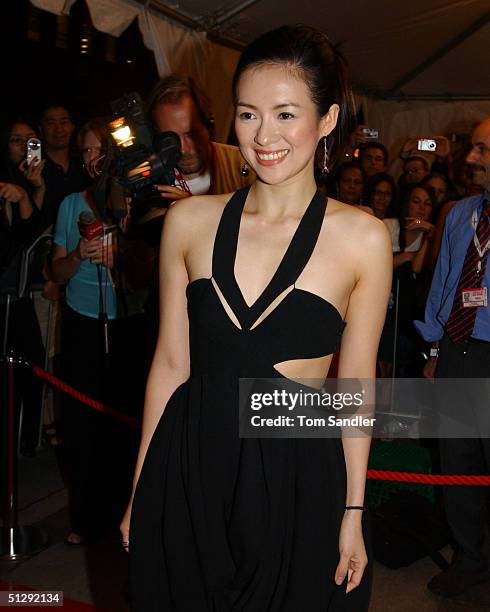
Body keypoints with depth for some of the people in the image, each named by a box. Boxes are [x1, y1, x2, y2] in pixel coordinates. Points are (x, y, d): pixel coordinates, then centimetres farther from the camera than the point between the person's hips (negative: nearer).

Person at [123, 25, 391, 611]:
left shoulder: (363, 238, -8)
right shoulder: (189, 220, -3)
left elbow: (354, 384, -2)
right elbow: (171, 362, 2)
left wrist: (353, 514, 1)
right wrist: (140, 490, 6)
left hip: (299, 480, -1)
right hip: (187, 471, 2)